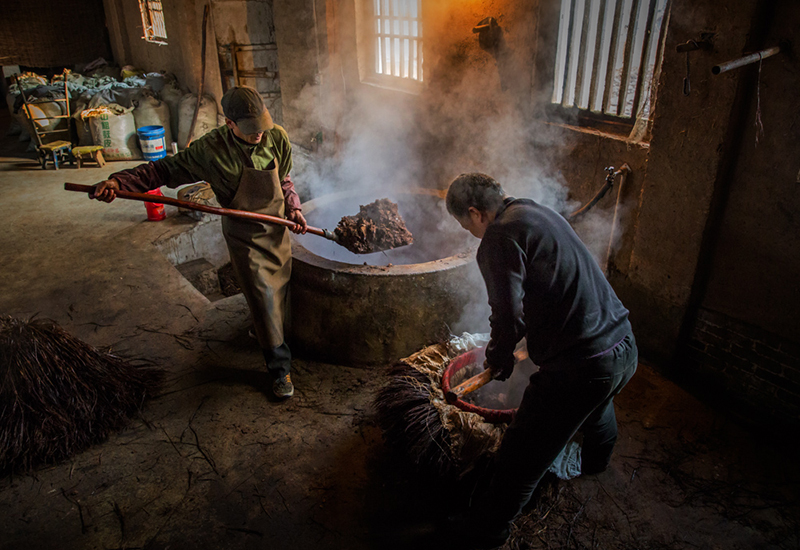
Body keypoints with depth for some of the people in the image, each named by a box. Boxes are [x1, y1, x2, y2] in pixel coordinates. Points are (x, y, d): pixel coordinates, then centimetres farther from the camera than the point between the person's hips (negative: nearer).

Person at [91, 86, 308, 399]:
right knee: (262, 297, -5)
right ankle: (279, 367, 9)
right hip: (244, 235, -4)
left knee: (279, 288, 18)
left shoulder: (276, 137, -9)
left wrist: (293, 208, -6)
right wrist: (119, 182, -24)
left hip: (278, 227, 5)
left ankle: (262, 329, 49)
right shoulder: (211, 149, -21)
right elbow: (166, 169, -12)